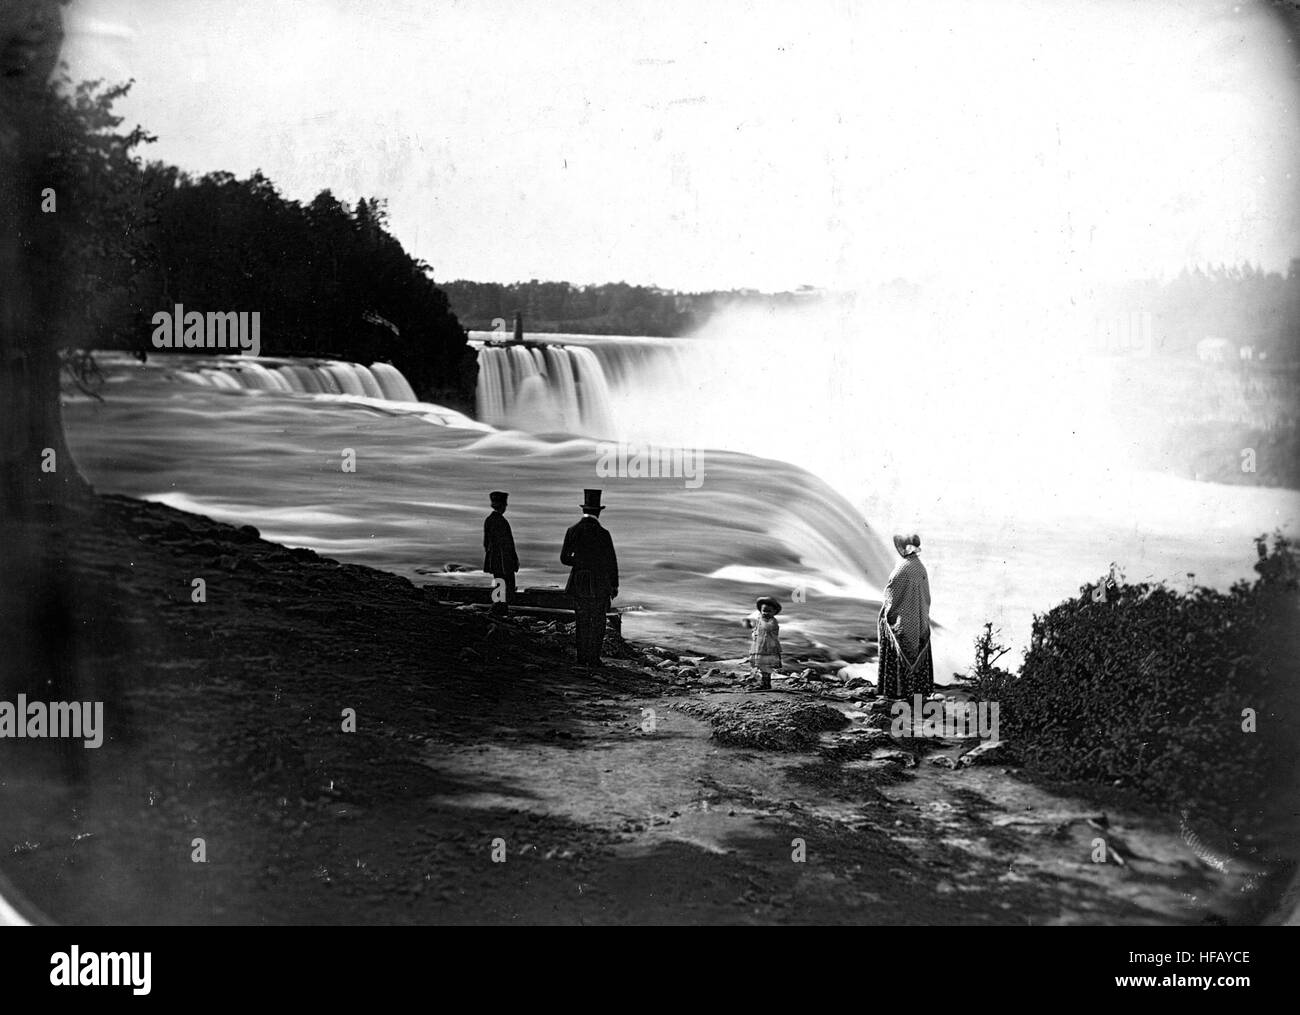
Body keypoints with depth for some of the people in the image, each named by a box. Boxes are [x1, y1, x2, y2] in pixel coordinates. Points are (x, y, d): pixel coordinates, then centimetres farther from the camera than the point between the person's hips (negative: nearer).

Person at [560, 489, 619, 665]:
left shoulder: (573, 530, -3)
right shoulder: (602, 533, -13)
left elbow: (564, 558, 2)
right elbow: (611, 562, -8)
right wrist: (614, 585, 3)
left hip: (579, 583, 4)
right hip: (599, 584, -4)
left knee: (582, 620, 14)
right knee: (597, 622, 6)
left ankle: (582, 657, 14)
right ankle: (593, 658, 6)